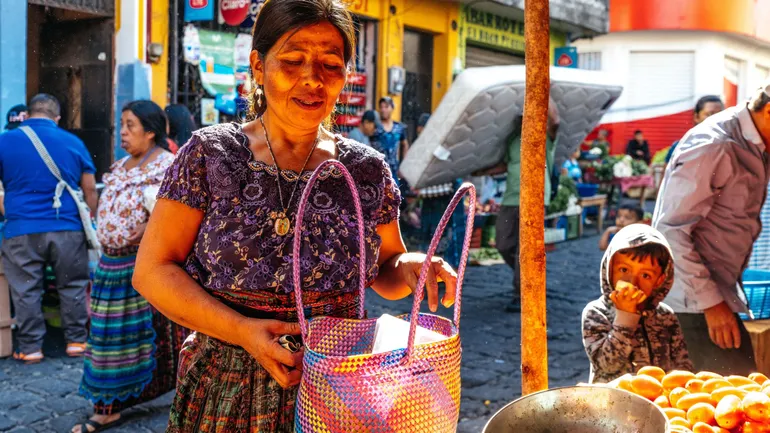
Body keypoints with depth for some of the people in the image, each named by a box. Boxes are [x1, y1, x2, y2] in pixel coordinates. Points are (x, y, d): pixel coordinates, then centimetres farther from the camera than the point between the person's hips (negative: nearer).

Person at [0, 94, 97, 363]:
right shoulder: (74, 143, 4)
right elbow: (90, 190, 7)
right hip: (67, 229, 1)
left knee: (26, 291, 9)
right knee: (73, 287, 13)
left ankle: (30, 348, 15)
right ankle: (76, 341, 19)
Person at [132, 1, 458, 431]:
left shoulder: (368, 169, -1)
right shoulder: (210, 155, -7)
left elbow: (384, 272, 11)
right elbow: (153, 270, -7)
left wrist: (410, 267, -13)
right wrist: (241, 331, -20)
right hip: (228, 395, -2)